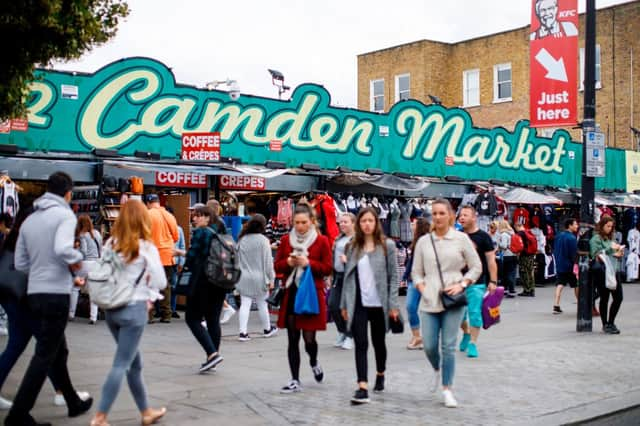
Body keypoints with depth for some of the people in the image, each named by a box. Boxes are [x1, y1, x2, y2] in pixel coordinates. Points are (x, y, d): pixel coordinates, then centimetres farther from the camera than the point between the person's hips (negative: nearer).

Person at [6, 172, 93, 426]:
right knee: (44, 356, -2)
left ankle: (74, 403, 31)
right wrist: (77, 259, -6)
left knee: (57, 351, 19)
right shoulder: (64, 214, -8)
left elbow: (20, 263, 11)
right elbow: (62, 249, -25)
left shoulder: (29, 219, 11)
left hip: (34, 293, 8)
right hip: (56, 294, -8)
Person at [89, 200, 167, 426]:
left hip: (111, 308, 6)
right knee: (121, 364, -1)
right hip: (134, 310, -6)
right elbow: (161, 282, -5)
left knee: (135, 362, 17)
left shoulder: (110, 244, 3)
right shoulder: (146, 248, -9)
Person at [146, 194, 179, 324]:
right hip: (167, 255, 4)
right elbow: (176, 236, 10)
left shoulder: (147, 215, -8)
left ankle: (148, 315, 1)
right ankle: (166, 315, 10)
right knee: (166, 285, 9)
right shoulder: (169, 216, 5)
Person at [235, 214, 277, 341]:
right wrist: (271, 278, -4)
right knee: (262, 304, 12)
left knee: (244, 304, 2)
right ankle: (267, 329, 29)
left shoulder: (242, 239, 1)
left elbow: (237, 258, 7)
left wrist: (238, 275, 15)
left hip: (244, 278, 3)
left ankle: (242, 332, -5)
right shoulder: (263, 240, -11)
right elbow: (268, 261, -10)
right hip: (259, 278, -3)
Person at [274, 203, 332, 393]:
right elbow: (277, 266, 9)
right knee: (293, 339, 4)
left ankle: (314, 362, 30)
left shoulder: (322, 241, -1)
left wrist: (309, 263, -17)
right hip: (291, 294, 3)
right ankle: (295, 380, 13)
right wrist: (288, 262, -11)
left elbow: (328, 269, -4)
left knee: (309, 338, -4)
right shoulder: (286, 240, 7)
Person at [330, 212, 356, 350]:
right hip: (337, 276, 8)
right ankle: (342, 332, 25)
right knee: (332, 305, 6)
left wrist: (349, 260, -26)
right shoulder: (339, 238, 15)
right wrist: (331, 275, 20)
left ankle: (349, 337, 13)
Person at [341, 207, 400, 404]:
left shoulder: (387, 245, -1)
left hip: (379, 303, -1)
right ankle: (362, 388, -12)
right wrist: (344, 304, 7)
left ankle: (380, 374, 40)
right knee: (361, 344, -8)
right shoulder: (353, 247, 7)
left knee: (378, 342, 15)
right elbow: (348, 276, 10)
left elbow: (393, 275, -2)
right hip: (358, 304, 1)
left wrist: (393, 304, -8)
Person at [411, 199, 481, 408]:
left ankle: (447, 390, 10)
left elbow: (476, 267, 5)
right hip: (429, 302, 2)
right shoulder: (424, 241, 7)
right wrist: (422, 288, -4)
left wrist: (462, 285, -7)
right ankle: (437, 369, 34)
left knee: (448, 346, -2)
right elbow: (416, 272, 13)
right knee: (429, 346, 0)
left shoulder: (461, 239, 1)